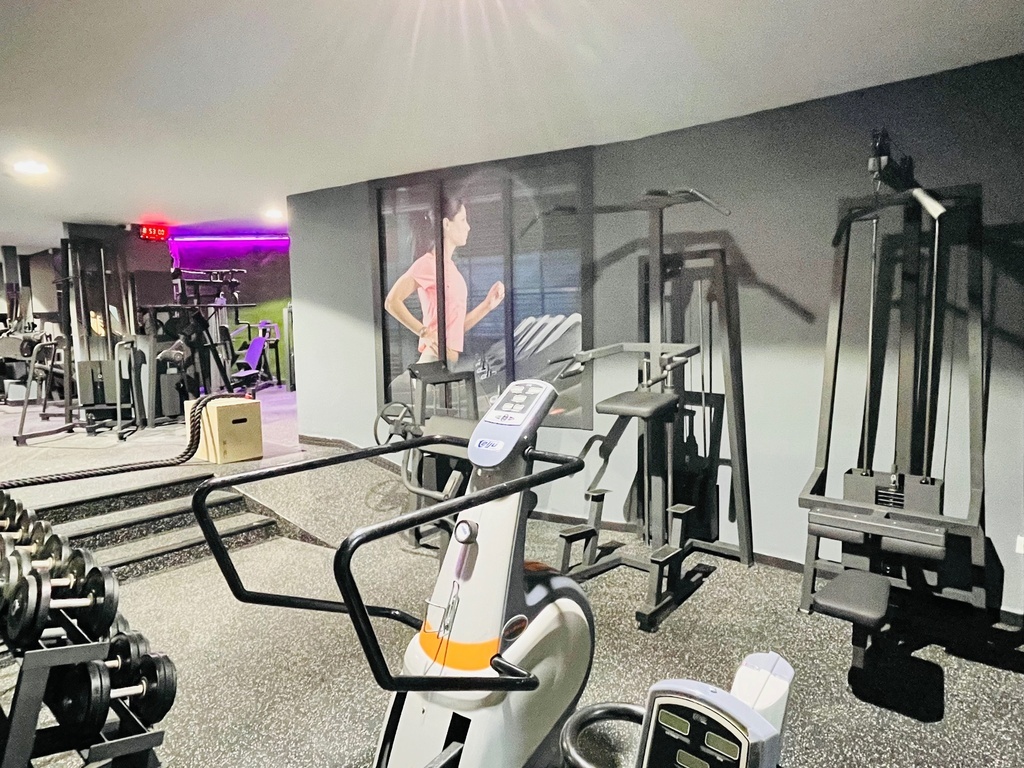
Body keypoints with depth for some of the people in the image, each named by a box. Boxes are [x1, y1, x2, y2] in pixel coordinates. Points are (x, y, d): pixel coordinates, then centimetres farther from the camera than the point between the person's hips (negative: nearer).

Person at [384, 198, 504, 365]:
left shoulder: (450, 266, 17)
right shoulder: (428, 263, -8)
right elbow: (392, 301, -18)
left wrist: (488, 304, 9)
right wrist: (425, 332, -19)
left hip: (452, 361, 9)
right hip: (437, 359, -9)